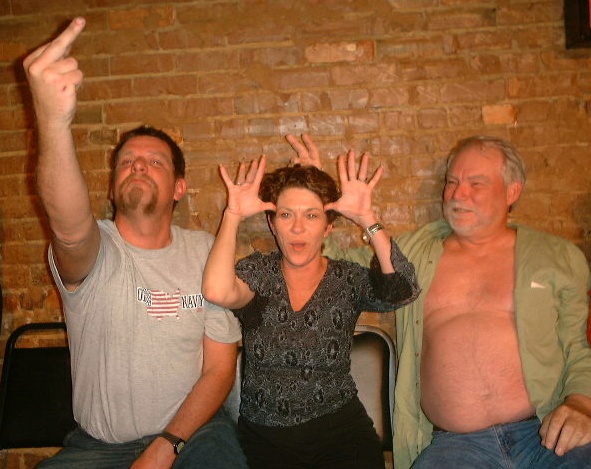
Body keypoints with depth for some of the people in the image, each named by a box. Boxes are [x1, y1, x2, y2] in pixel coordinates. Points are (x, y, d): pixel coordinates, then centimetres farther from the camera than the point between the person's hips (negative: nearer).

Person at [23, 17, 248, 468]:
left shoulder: (206, 252, -3)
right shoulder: (91, 250, -9)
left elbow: (220, 369, -2)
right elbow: (69, 226, -37)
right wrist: (53, 121, -53)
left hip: (192, 430, 1)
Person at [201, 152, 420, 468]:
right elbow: (217, 292, -25)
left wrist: (367, 220, -24)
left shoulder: (347, 280, -2)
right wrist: (233, 215, -19)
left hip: (340, 433, 1)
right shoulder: (257, 273, -3)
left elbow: (403, 291, -21)